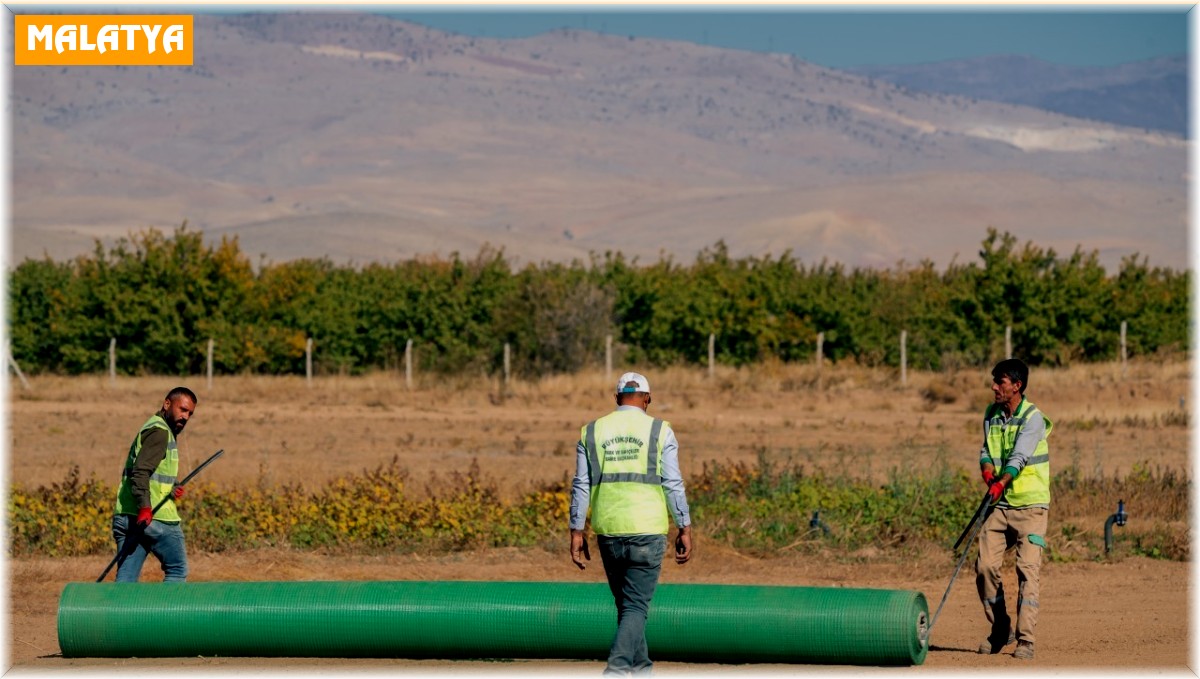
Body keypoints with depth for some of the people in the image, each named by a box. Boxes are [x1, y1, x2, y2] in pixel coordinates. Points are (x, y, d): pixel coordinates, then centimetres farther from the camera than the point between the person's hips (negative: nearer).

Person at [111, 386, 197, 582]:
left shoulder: (154, 429, 24)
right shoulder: (159, 431, -8)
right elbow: (141, 470, -21)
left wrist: (170, 490, 10)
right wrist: (145, 507, -30)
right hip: (156, 516, -9)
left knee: (125, 580, 3)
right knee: (177, 571, 3)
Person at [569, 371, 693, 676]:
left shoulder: (592, 432, 7)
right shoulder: (659, 431, -1)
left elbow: (581, 486, 5)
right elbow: (673, 484, -4)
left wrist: (576, 533, 8)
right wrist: (685, 530, 1)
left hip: (608, 532, 3)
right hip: (647, 531, -3)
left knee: (626, 603, 18)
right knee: (636, 607, -3)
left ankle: (641, 669, 24)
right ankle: (617, 670, -20)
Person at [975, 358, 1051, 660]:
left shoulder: (1033, 418, -11)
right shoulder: (991, 415, 9)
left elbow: (1019, 457, -22)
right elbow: (986, 451, 8)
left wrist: (1002, 483, -37)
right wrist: (987, 470, -14)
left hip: (1030, 503, -6)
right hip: (999, 504, 6)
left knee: (1028, 569, -11)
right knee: (985, 566, -1)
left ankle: (1025, 638, -11)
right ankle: (1000, 629, 16)